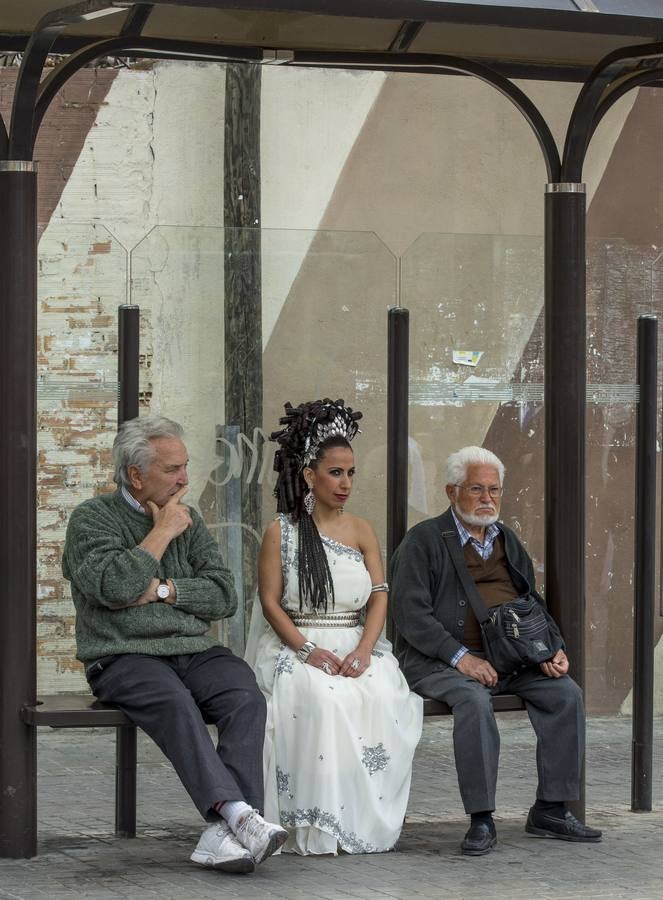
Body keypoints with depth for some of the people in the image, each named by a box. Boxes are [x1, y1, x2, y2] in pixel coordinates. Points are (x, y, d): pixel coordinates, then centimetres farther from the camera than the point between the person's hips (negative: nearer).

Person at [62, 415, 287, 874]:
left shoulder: (188, 518, 18)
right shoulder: (93, 519, 3)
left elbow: (224, 595, 9)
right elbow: (114, 587, -16)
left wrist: (162, 591, -6)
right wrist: (162, 532, -5)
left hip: (195, 651, 4)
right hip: (125, 658, -4)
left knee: (246, 697, -27)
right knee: (175, 701, -36)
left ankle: (223, 834, -39)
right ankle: (239, 814, -48)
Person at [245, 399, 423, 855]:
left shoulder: (361, 530, 13)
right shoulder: (281, 532, 4)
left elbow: (379, 596, 4)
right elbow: (270, 602, -2)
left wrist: (363, 650, -15)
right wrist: (307, 650, -17)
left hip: (355, 645, 3)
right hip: (297, 647, -3)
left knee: (382, 698, -30)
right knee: (322, 700, -35)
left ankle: (367, 816, -22)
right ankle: (318, 825, -32)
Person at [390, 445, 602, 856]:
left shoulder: (507, 541, 20)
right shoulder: (424, 541, 0)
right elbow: (411, 614, -9)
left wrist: (551, 650, 3)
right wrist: (461, 657, -19)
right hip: (440, 661, -6)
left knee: (566, 693, -17)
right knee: (474, 700, -36)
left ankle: (551, 810, -11)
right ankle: (482, 820, -31)